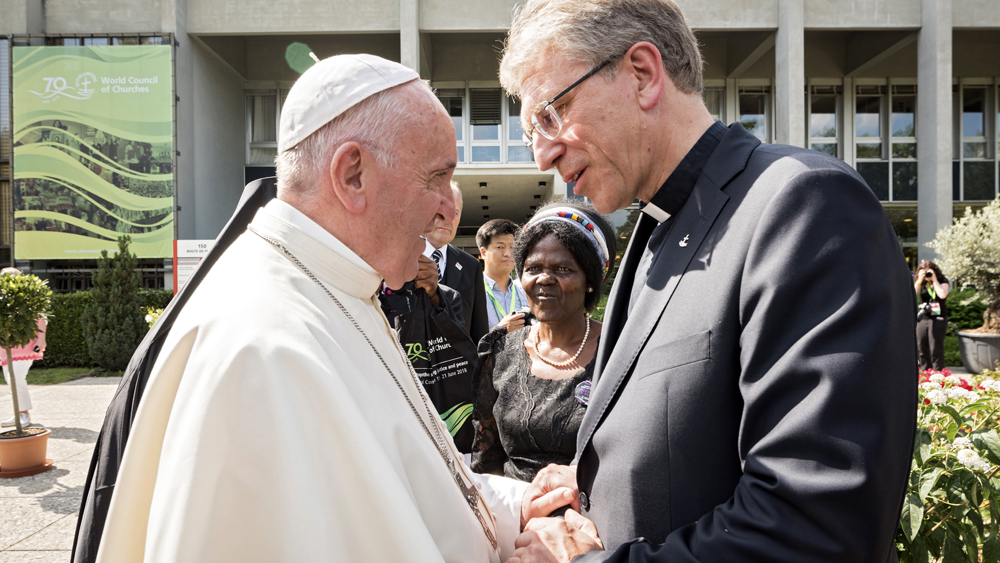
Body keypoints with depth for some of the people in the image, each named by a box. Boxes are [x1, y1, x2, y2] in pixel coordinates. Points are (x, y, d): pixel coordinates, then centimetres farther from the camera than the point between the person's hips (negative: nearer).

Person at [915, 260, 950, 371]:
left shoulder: (943, 281, 0)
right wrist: (919, 281, -8)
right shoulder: (921, 283, 10)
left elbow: (942, 295, -19)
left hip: (937, 319, -5)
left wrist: (934, 280, -11)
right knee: (922, 349, 8)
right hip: (922, 319, 5)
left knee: (936, 350, -6)